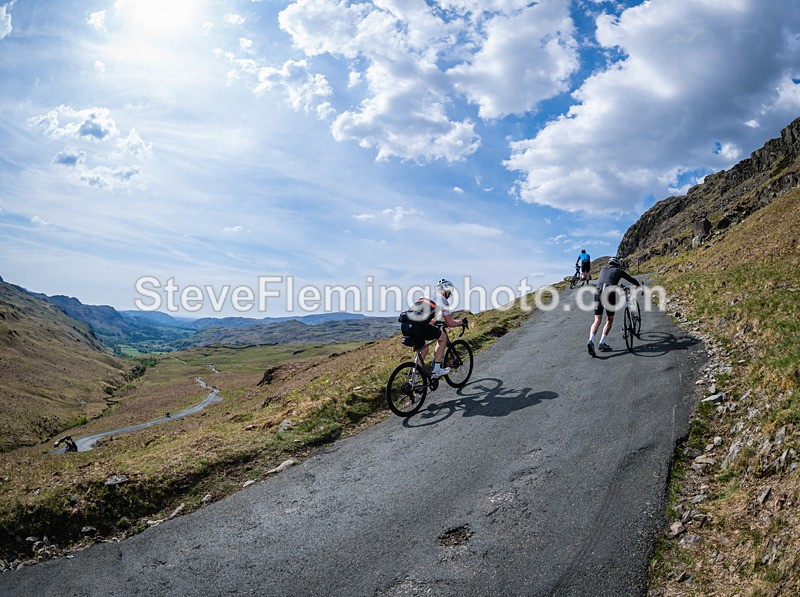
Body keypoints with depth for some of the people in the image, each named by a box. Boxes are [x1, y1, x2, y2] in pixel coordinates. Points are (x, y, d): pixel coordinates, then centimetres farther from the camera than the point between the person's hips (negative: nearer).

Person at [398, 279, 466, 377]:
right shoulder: (442, 299, 11)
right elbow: (450, 323, 9)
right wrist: (461, 321, 27)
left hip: (404, 326, 8)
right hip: (417, 326, -7)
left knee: (423, 350, 27)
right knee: (443, 337, 16)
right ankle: (436, 369, 15)